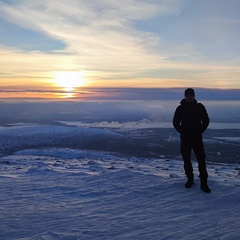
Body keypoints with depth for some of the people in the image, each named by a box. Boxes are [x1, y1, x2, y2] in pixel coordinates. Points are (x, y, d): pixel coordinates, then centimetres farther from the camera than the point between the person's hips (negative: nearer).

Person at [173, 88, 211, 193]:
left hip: (197, 138, -1)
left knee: (201, 160, -5)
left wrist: (199, 132, -3)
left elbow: (206, 121, 6)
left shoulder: (200, 107, 0)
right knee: (186, 160, 8)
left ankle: (204, 183, 0)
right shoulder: (180, 108, 1)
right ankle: (190, 179, 24)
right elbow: (175, 123, 6)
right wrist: (182, 132, -3)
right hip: (185, 138, 1)